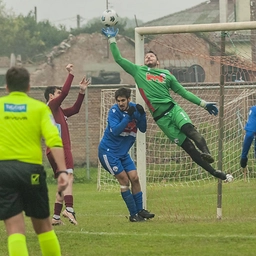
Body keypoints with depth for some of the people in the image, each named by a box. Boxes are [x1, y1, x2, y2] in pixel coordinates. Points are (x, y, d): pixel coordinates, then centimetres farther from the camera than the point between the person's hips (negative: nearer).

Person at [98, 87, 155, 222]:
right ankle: (133, 214, -4)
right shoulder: (114, 111, -17)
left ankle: (140, 210, 8)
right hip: (108, 151, -6)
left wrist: (142, 114, -19)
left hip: (123, 152, 6)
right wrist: (128, 116, -36)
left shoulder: (134, 108, 0)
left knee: (134, 178, 0)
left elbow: (142, 129, -2)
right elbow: (115, 131, -29)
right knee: (124, 180, -9)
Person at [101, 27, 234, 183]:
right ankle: (216, 174, -15)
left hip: (173, 108, 2)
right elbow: (118, 59, 16)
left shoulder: (166, 75, 19)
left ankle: (206, 153, -48)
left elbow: (184, 92, 20)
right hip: (160, 116, -2)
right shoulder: (138, 71, 17)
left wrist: (203, 104, 14)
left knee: (189, 129, -32)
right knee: (187, 145, -12)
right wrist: (112, 39, 15)